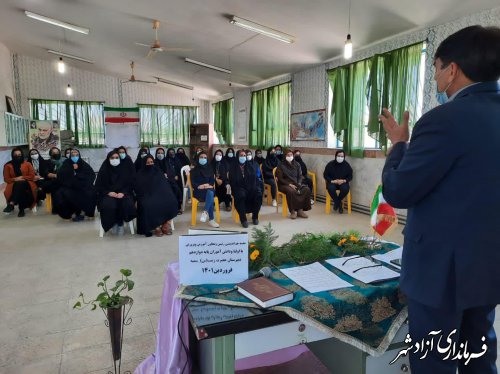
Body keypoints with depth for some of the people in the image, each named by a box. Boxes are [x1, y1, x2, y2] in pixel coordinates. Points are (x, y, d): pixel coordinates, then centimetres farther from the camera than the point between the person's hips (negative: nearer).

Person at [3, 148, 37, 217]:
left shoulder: (27, 164, 11)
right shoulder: (8, 166, 11)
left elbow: (32, 176, 4)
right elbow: (6, 179, 8)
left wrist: (22, 177, -9)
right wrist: (15, 179, -11)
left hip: (26, 184, -1)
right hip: (14, 185, 1)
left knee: (20, 184, -38)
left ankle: (11, 204, -45)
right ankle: (21, 209, -37)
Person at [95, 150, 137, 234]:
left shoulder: (126, 168, 5)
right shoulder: (104, 169, 5)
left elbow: (130, 183, 2)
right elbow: (99, 185, 5)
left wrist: (123, 193, -15)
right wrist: (108, 192, -13)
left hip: (123, 193, 0)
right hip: (108, 194, 0)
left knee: (128, 204, -33)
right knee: (109, 205, -35)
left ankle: (120, 223, -5)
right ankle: (113, 223, -4)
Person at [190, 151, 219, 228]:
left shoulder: (209, 169, 21)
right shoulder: (194, 170, 12)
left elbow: (212, 180, 11)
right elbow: (193, 182, 1)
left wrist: (208, 185, -12)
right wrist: (199, 186, -19)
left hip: (209, 189, 3)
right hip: (198, 191, -3)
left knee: (210, 193, -39)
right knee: (210, 196, -36)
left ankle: (205, 212, -49)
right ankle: (211, 219, -43)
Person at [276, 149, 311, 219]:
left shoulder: (296, 164, 14)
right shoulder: (281, 165, 0)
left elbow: (300, 176, 14)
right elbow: (280, 178, -7)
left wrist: (299, 184, -7)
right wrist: (289, 184, -18)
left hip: (296, 184, 5)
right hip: (284, 185, -5)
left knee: (307, 189, -22)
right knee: (291, 191, -38)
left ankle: (300, 210, -17)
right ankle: (293, 211, -25)